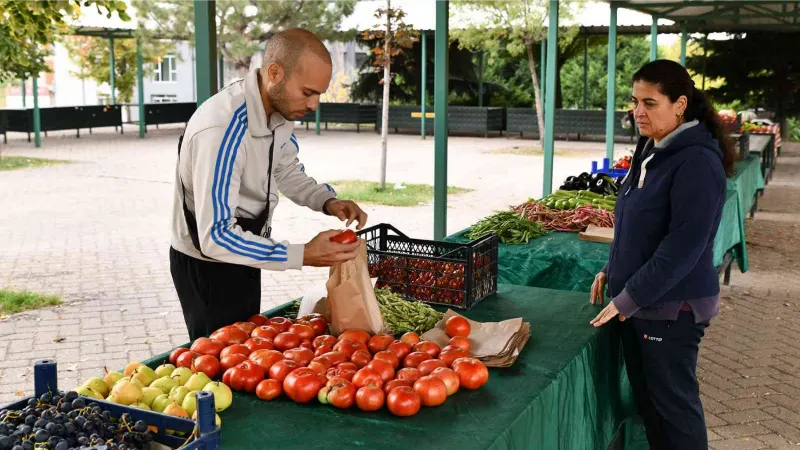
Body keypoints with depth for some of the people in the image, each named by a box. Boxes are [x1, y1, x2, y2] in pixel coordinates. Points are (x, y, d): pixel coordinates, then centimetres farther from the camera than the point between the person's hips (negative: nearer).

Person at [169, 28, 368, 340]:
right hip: (208, 265, -8)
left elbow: (287, 171, 11)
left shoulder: (281, 107, -8)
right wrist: (303, 255, -36)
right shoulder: (222, 129, -34)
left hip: (243, 256, 8)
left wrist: (328, 202, -8)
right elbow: (215, 237, -35)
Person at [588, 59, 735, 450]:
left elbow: (682, 246, -23)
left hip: (671, 306, -8)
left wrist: (630, 298, -19)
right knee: (646, 397, 17)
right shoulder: (651, 150, 8)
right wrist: (613, 269, 11)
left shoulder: (697, 161, -19)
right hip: (635, 300, 8)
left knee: (672, 402, 5)